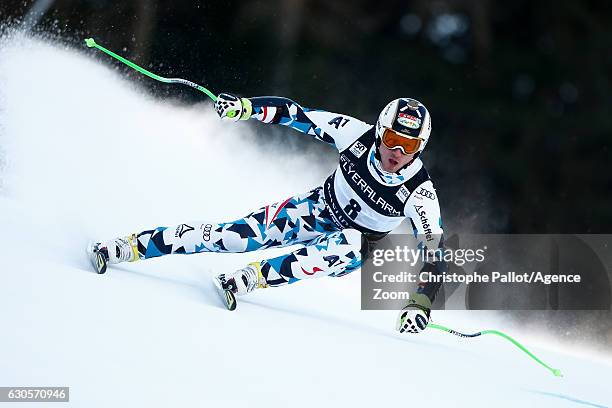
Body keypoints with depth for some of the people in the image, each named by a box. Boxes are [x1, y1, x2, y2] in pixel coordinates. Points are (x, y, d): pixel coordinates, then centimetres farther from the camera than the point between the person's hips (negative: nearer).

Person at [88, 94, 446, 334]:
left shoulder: (420, 194, -28)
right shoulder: (359, 135, -23)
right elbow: (295, 114, -16)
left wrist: (420, 305, -41)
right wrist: (246, 107, -30)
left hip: (355, 246, -1)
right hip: (318, 209, 1)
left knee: (350, 247, -38)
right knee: (244, 234, -16)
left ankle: (253, 278, -31)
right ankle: (132, 246, -8)